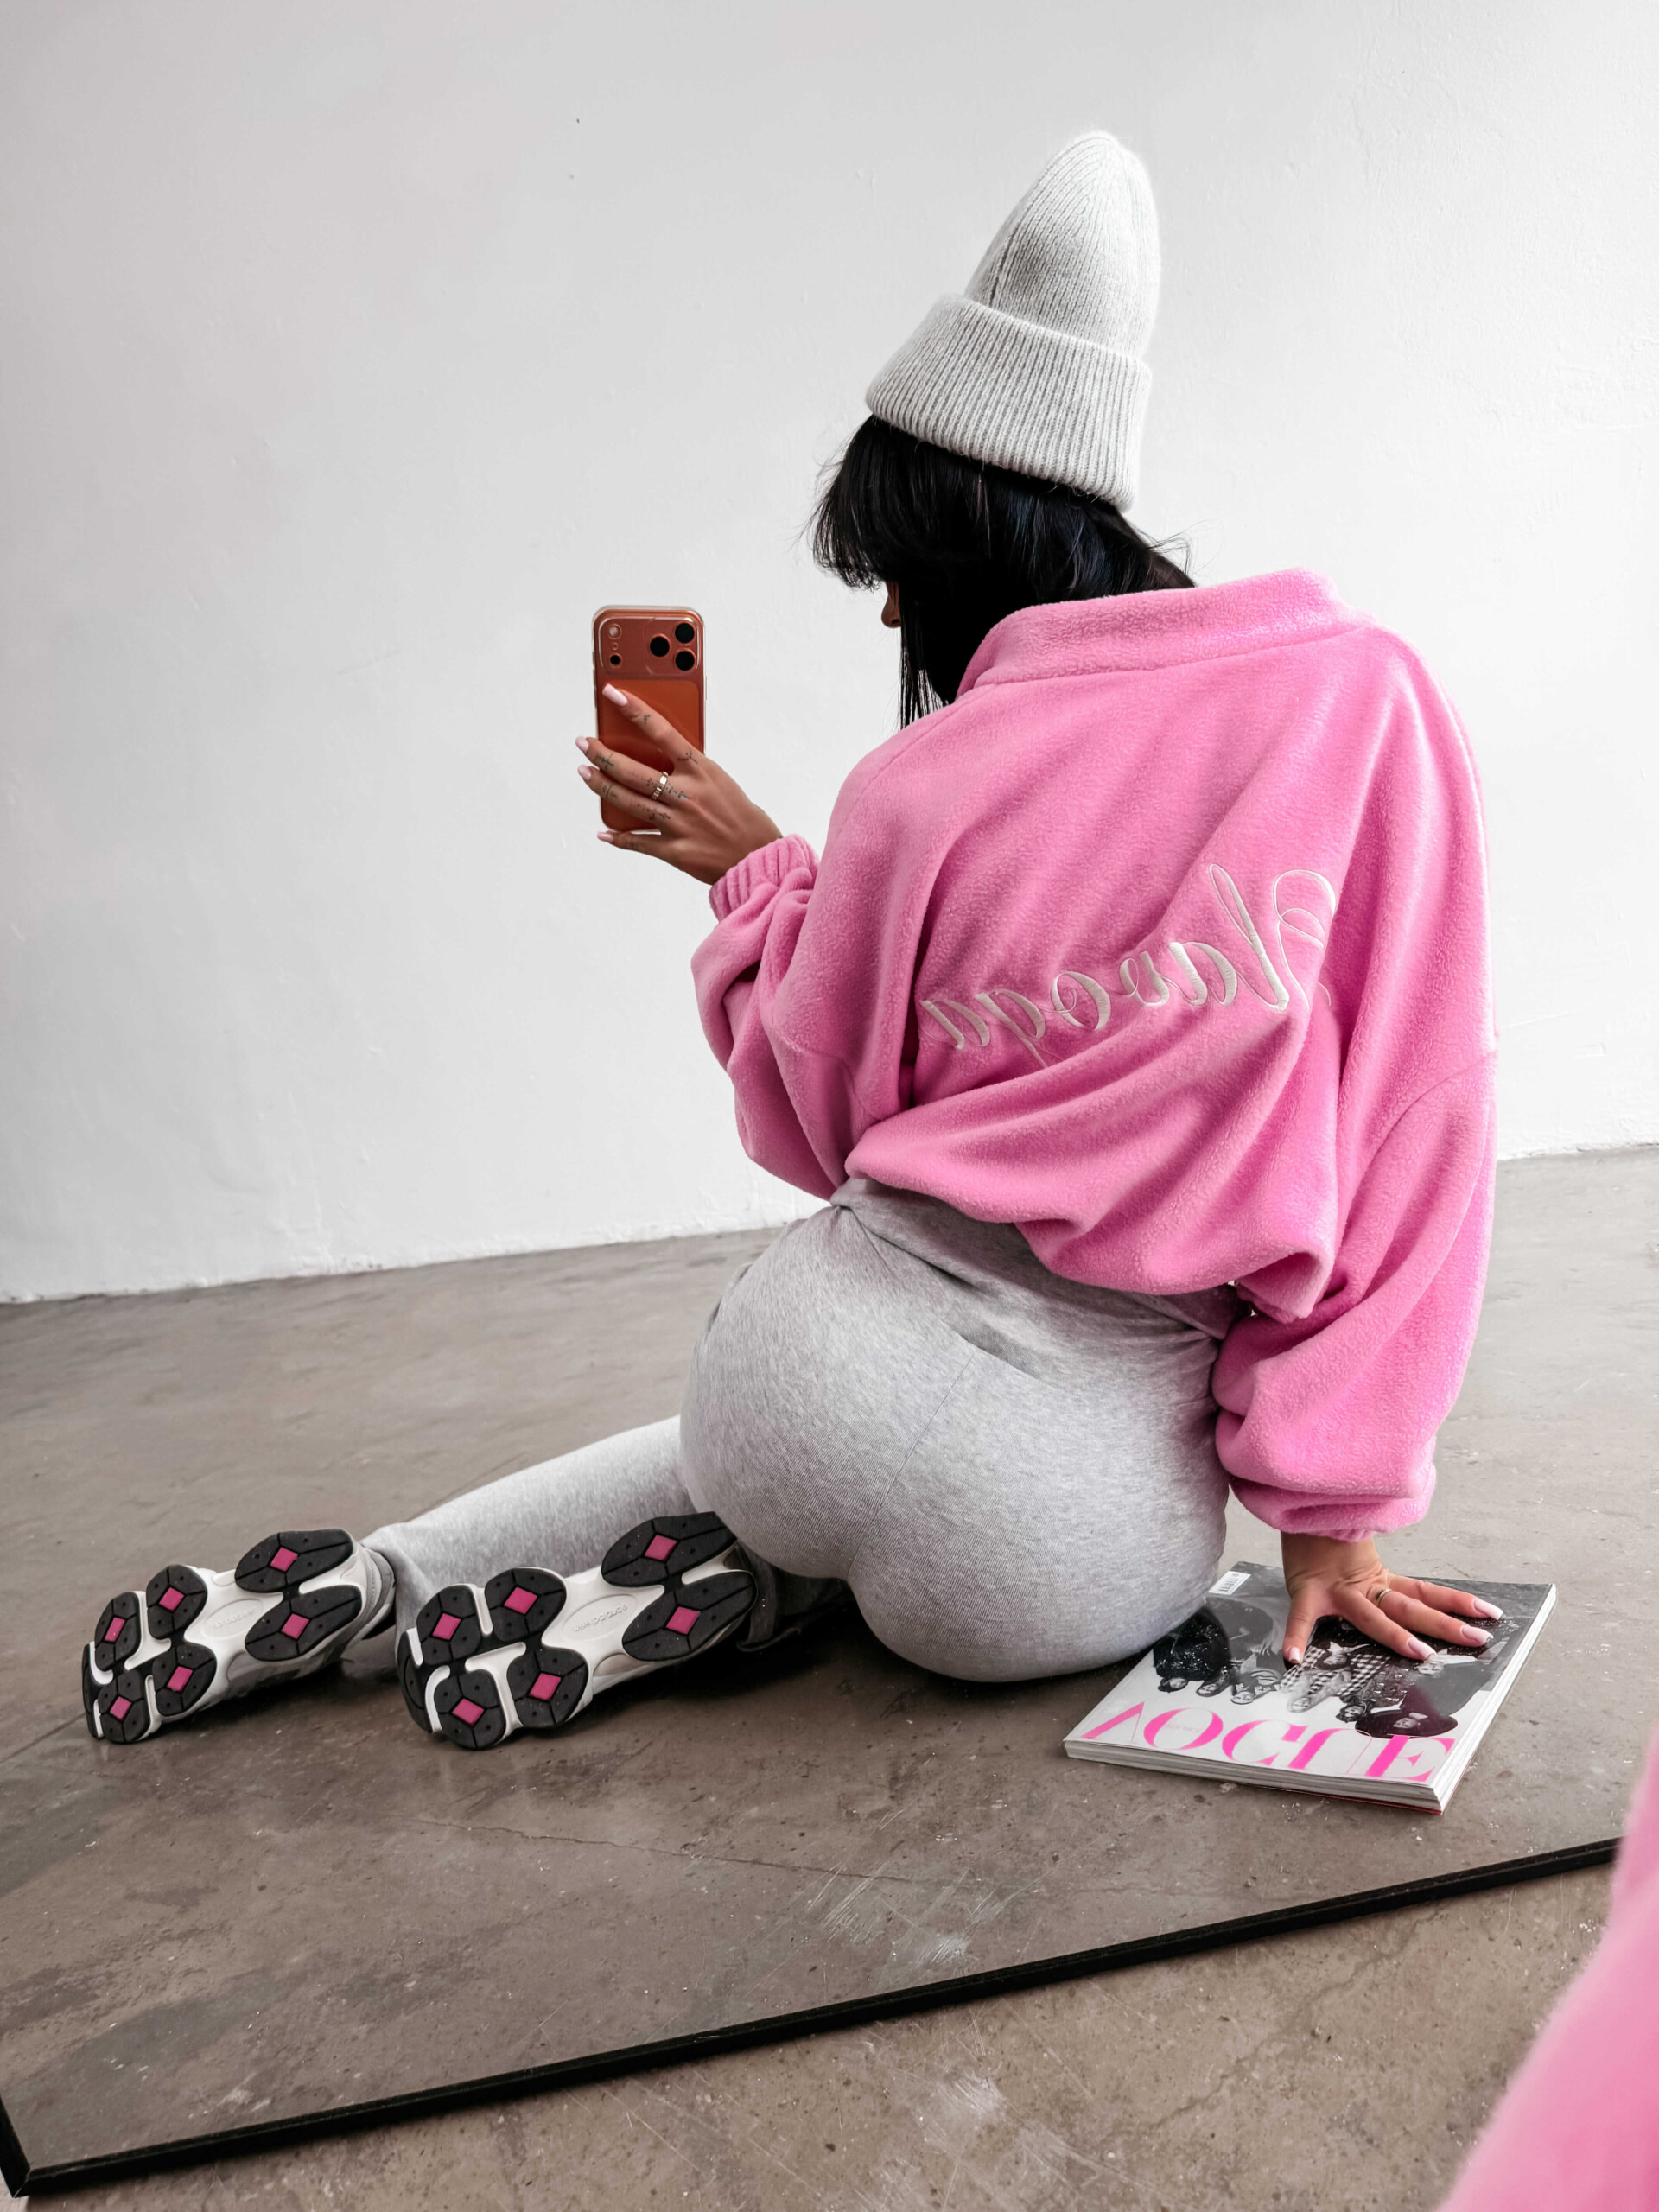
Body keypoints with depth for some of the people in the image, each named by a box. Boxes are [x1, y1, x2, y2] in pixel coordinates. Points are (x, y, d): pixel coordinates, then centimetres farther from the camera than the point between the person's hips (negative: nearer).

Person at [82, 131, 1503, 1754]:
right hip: (1090, 1528, 1)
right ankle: (716, 1591, 9)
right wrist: (1330, 1506, 2)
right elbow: (1407, 1150, -5)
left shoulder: (917, 790, -7)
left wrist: (754, 873, 20)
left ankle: (368, 1575, 25)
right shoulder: (1372, 692, -4)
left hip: (828, 1359, 0)